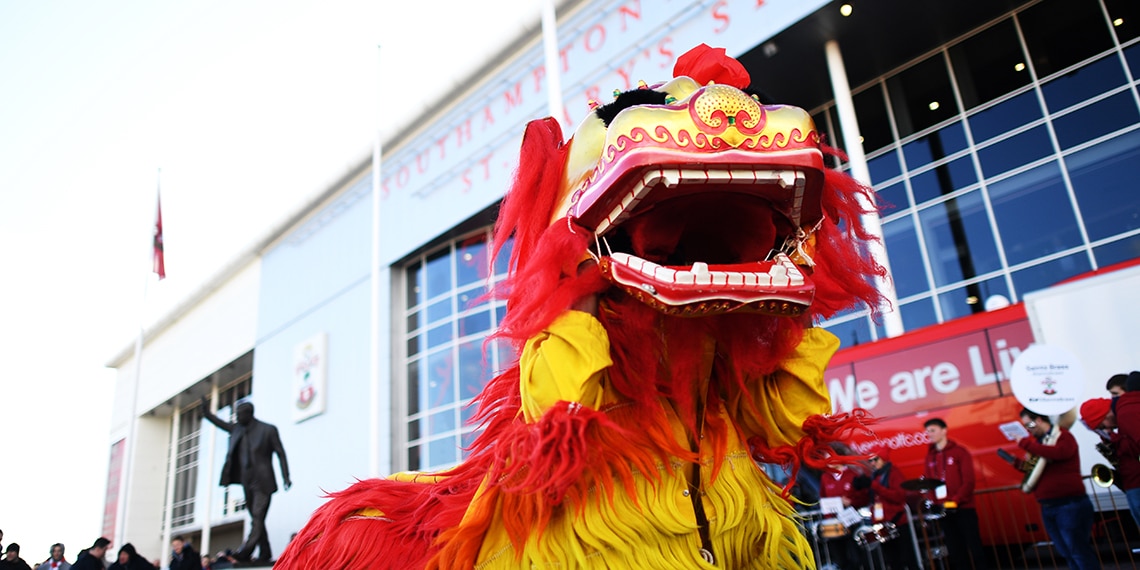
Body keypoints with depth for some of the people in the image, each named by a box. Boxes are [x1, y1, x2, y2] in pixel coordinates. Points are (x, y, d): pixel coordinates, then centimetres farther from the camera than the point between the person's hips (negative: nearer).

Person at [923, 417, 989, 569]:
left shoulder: (959, 451, -3)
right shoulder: (929, 456, 10)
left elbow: (969, 480, -10)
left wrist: (955, 500, -19)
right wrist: (932, 502, -9)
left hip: (963, 507, -4)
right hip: (943, 510, 4)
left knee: (974, 545, -1)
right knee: (955, 550, 8)